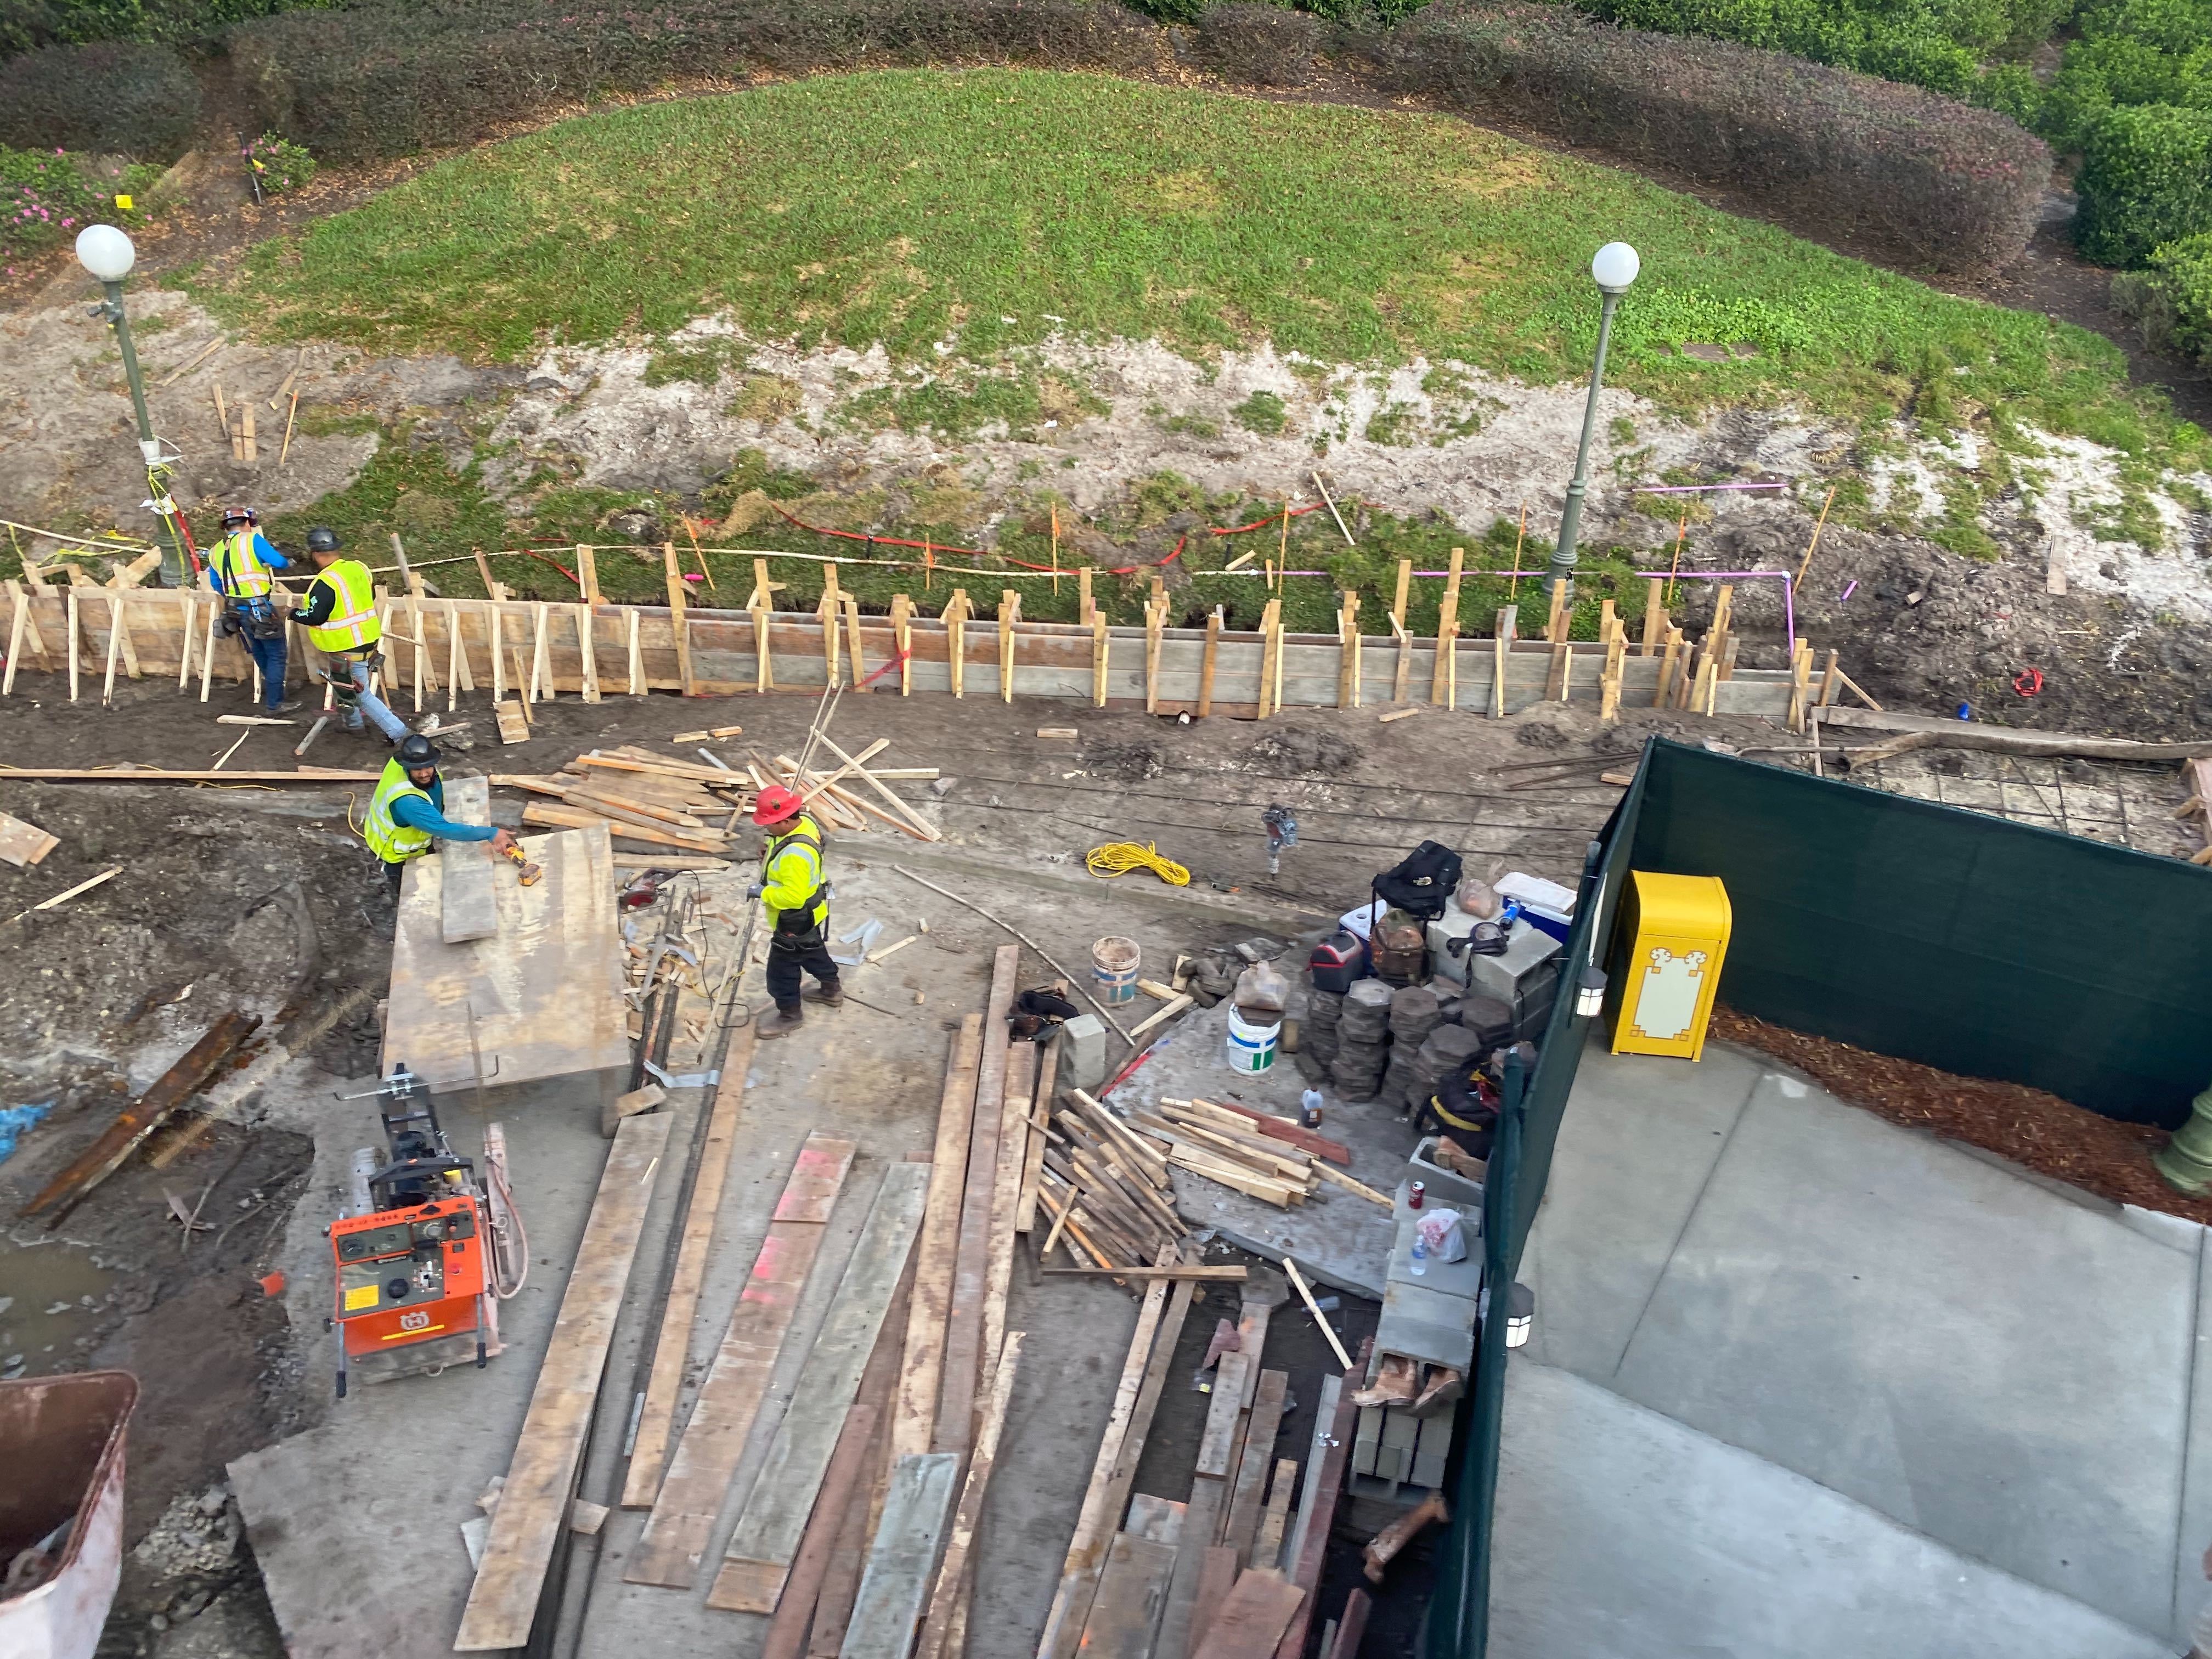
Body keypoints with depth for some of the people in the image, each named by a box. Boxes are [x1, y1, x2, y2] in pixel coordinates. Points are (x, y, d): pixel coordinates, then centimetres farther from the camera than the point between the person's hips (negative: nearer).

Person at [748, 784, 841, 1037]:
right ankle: (832, 990, 52)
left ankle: (790, 1014, 31)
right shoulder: (803, 824, -10)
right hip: (807, 915, 10)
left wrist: (763, 892, -25)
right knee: (813, 952, 31)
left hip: (796, 920, -10)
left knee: (782, 968, 10)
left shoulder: (795, 854, -40)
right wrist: (770, 856, -2)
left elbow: (793, 895, -36)